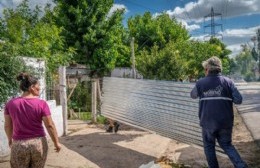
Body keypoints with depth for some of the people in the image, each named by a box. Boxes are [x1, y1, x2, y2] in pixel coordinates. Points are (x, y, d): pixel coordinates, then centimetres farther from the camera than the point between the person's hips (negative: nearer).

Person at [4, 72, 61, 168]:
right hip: (39, 143, -1)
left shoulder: (10, 103, -3)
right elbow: (50, 125, -9)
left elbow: (7, 126, 6)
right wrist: (56, 143, 2)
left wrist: (10, 139, 23)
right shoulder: (41, 104, -11)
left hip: (19, 145, 1)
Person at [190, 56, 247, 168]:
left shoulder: (200, 83, -3)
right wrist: (227, 97, 9)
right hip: (225, 122, 2)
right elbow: (238, 100, -8)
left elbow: (193, 95, 14)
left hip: (208, 122, -1)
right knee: (227, 145, 19)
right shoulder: (228, 82, -4)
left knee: (209, 146, 17)